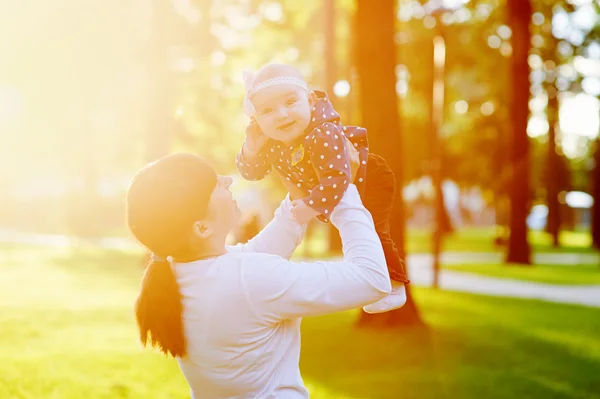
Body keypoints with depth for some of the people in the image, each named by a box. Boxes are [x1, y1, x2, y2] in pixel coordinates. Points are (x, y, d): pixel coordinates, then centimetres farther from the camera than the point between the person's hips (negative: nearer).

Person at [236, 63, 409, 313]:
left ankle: (394, 286, 7)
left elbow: (337, 179, -51)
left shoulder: (324, 135, -47)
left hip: (368, 179, -8)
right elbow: (251, 171, -10)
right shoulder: (268, 140, -23)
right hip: (339, 189, 8)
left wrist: (312, 207, -48)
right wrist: (250, 150, -29)